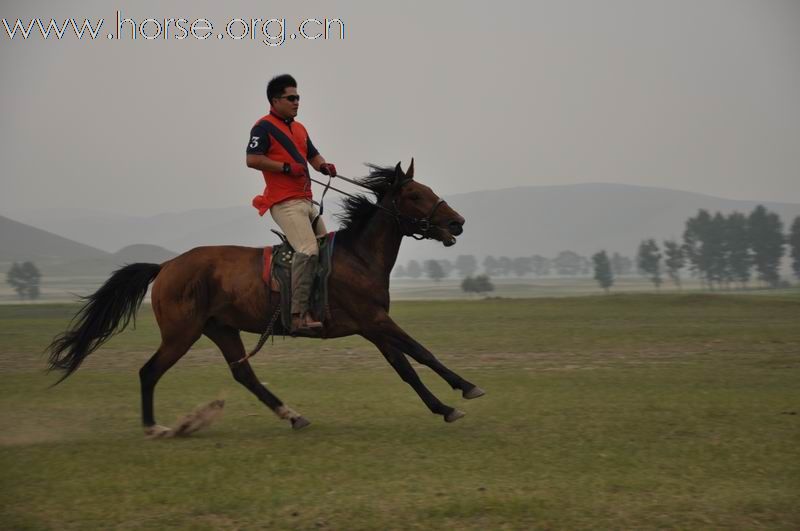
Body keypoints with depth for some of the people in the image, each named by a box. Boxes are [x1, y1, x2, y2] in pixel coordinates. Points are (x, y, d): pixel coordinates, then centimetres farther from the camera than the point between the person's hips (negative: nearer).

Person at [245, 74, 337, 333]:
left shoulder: (299, 129, 22)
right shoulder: (264, 127, -5)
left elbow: (313, 156, 26)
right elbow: (253, 159, -15)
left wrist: (323, 166, 3)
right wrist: (287, 168, -18)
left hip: (306, 201, 10)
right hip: (285, 202, -10)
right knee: (308, 250, -24)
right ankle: (299, 315, -28)